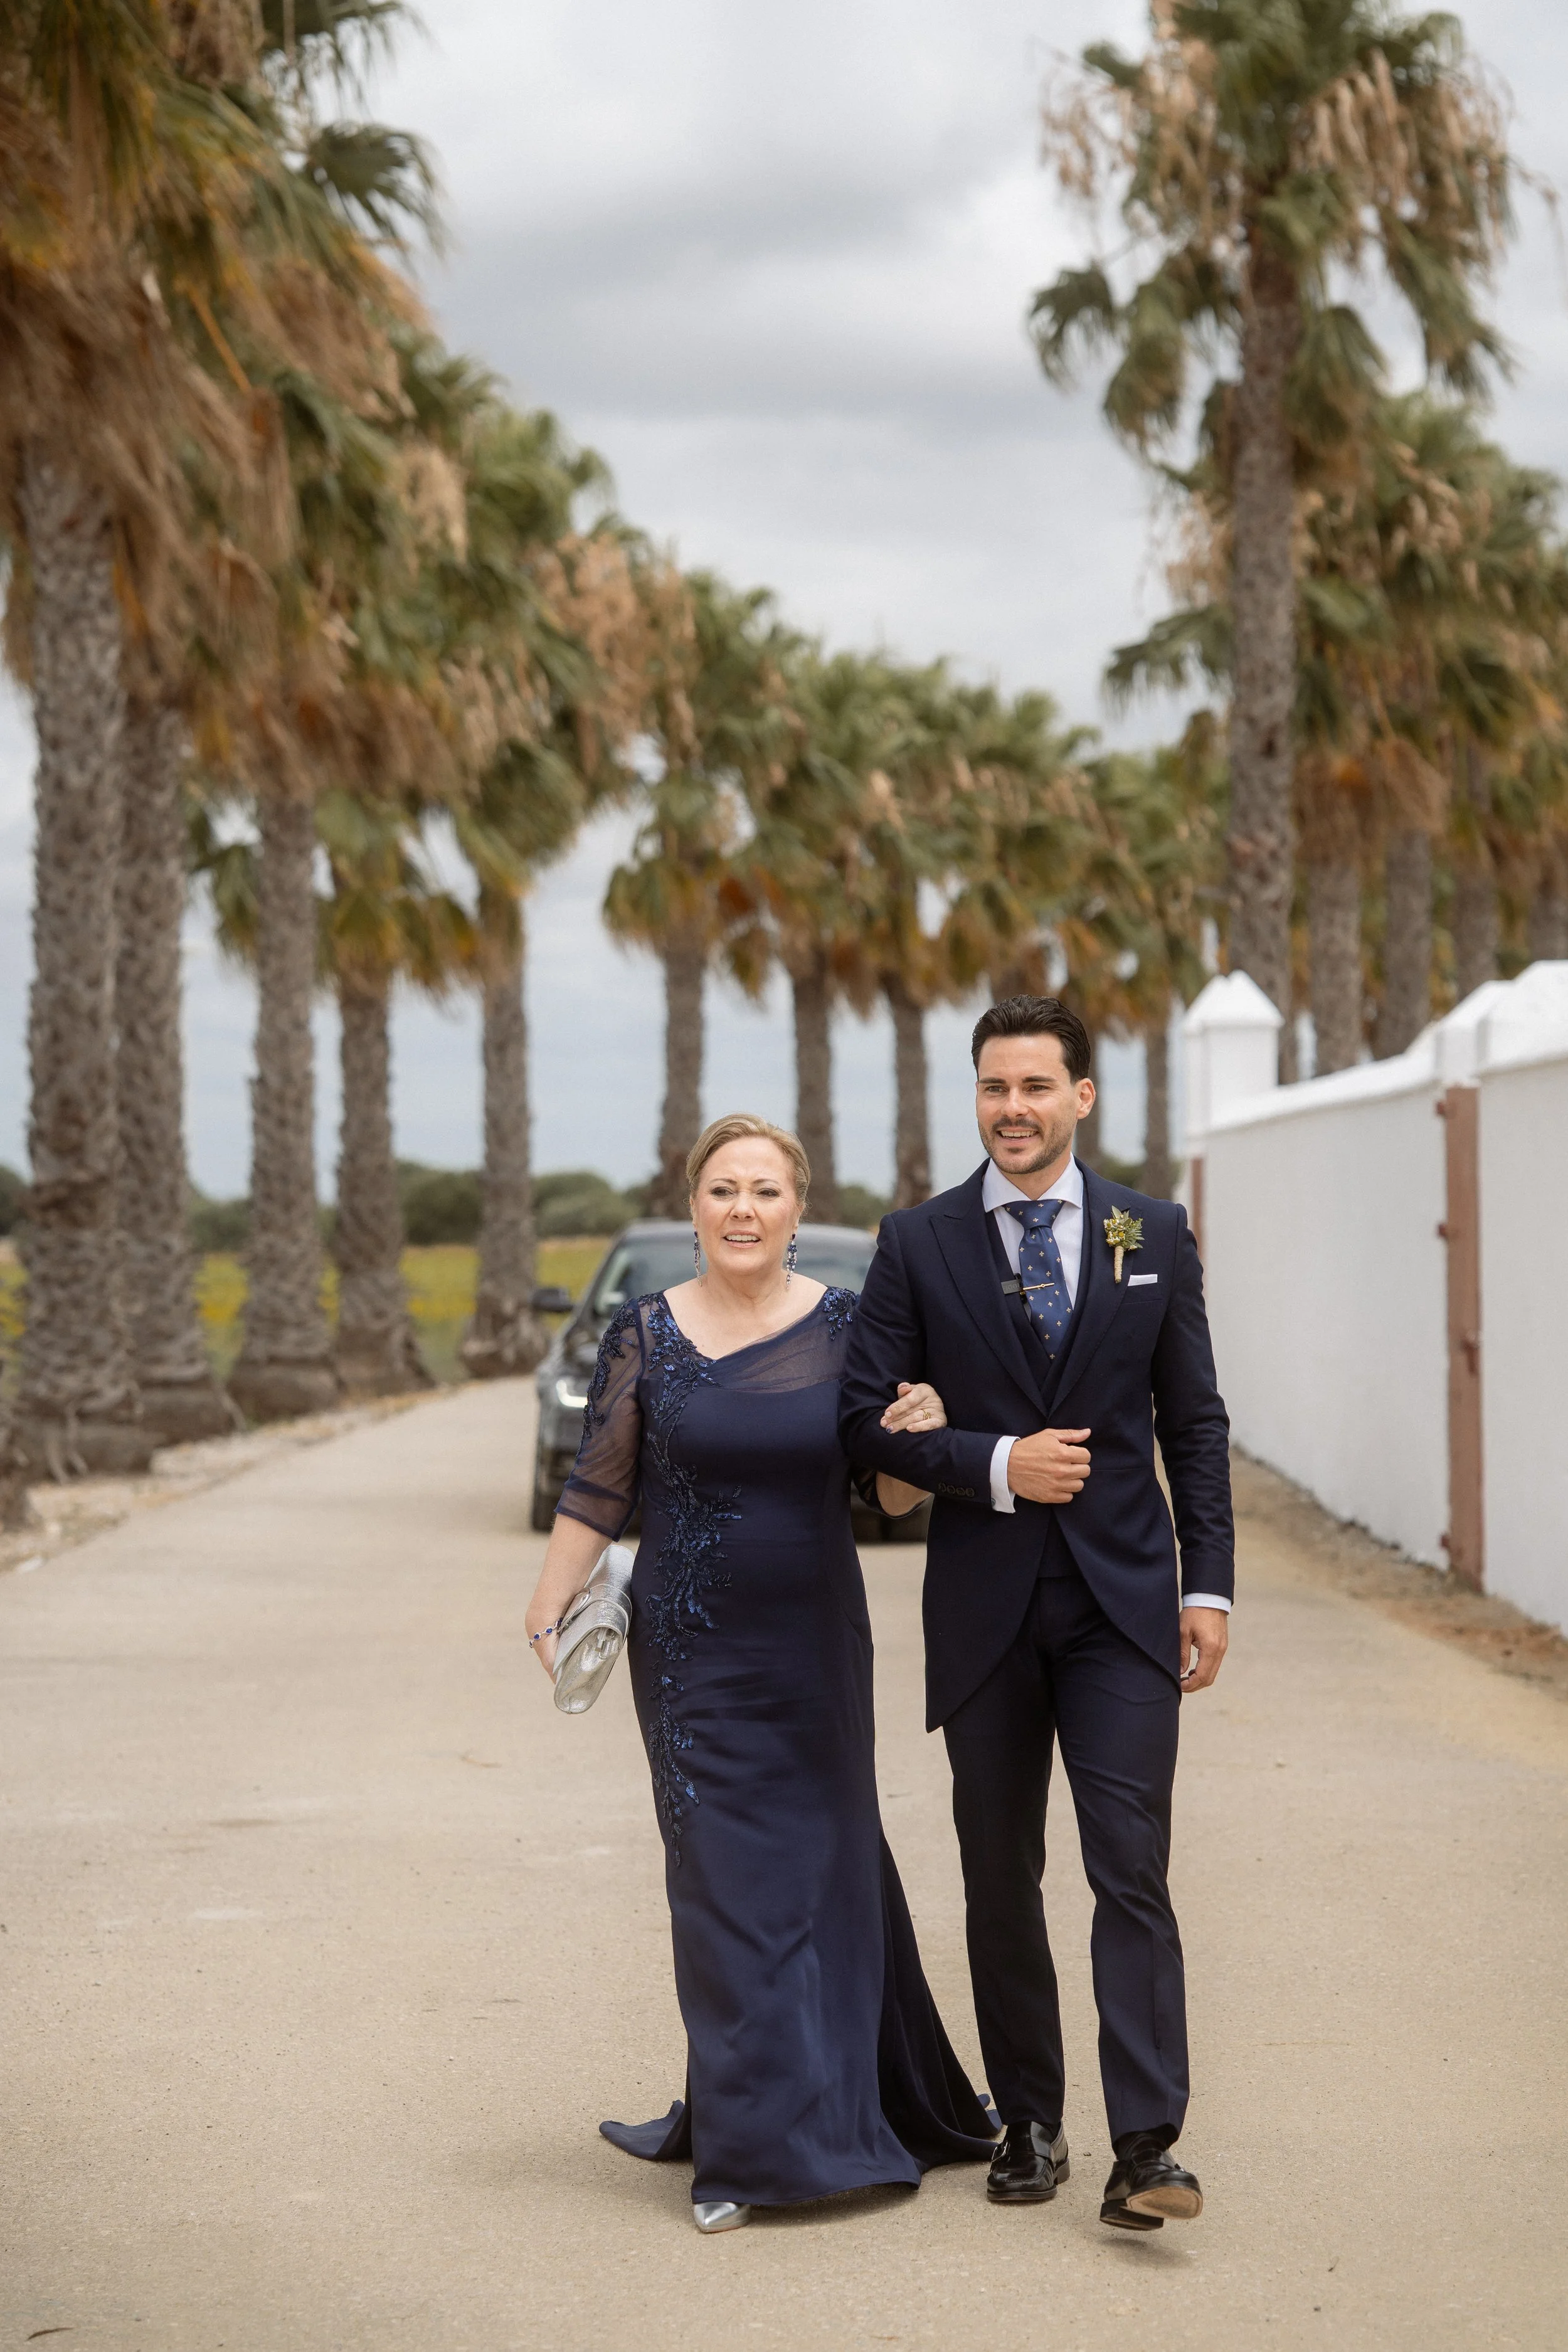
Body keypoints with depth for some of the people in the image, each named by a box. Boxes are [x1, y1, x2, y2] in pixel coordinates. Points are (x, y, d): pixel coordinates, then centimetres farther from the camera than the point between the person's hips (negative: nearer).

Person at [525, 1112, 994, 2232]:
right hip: (694, 1649, -1)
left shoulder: (845, 1326, -1)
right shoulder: (646, 1334, -3)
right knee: (727, 1877, 0)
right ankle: (751, 2146, 8)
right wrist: (551, 1603, -5)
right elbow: (599, 1490, 3)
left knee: (826, 1864, 8)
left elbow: (893, 1497, 1)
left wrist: (919, 1430, -18)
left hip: (817, 1642, 1)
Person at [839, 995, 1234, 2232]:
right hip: (985, 1605, 1)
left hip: (1123, 1597, -1)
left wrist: (1210, 1584, 1)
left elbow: (1195, 1420, 7)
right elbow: (867, 1413, 0)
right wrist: (996, 1467, -13)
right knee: (1000, 1878, 8)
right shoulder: (919, 1242, 2)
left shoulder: (1155, 1235, 5)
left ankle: (1147, 2144, -10)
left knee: (1133, 1870, -9)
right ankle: (1030, 2125, 20)